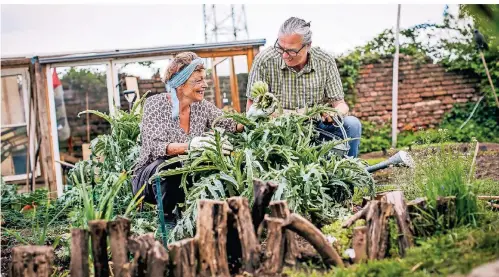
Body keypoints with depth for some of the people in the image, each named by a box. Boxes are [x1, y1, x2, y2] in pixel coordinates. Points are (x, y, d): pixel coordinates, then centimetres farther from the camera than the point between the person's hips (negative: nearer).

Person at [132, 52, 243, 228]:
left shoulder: (202, 107, 3)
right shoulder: (155, 104, -13)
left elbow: (232, 124, -1)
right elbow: (155, 147, -27)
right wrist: (188, 146, -44)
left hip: (186, 179, 5)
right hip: (151, 177, -4)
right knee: (166, 164, -36)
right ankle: (168, 218, -12)